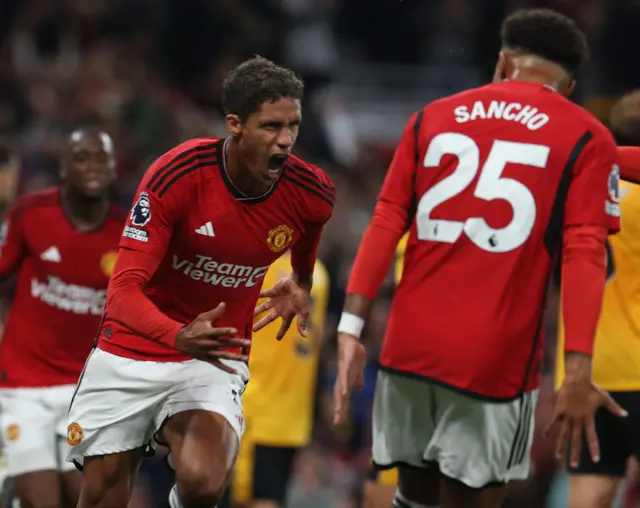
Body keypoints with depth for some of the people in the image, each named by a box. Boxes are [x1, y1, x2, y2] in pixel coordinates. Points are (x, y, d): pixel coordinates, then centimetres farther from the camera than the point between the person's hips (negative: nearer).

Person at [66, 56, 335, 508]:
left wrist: (301, 287, 7)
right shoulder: (176, 176, -22)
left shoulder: (312, 194, -11)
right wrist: (180, 337, -42)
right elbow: (124, 291, -27)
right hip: (129, 357, -1)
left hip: (216, 361, 1)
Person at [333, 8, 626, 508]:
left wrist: (351, 328, 3)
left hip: (411, 345, 4)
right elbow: (585, 256, -8)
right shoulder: (586, 138, 2)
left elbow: (386, 224, 6)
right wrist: (578, 370, -13)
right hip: (495, 358, -3)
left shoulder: (432, 117, 13)